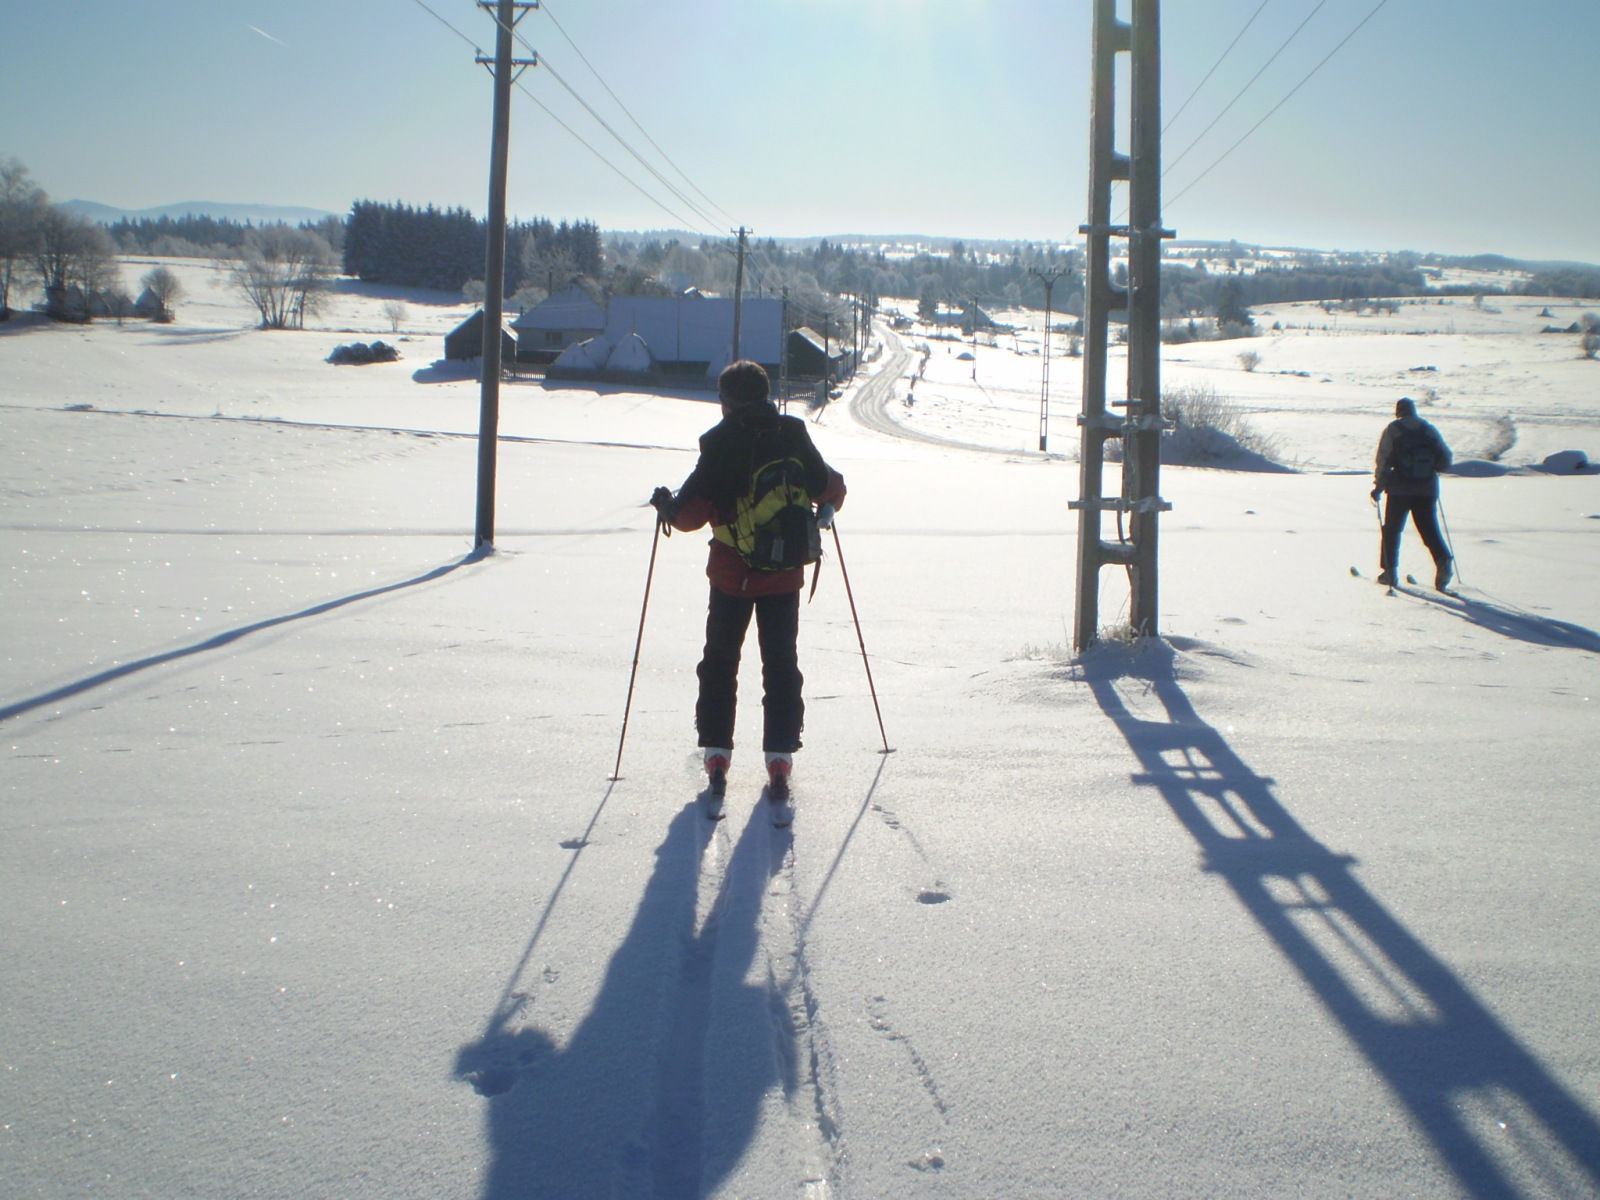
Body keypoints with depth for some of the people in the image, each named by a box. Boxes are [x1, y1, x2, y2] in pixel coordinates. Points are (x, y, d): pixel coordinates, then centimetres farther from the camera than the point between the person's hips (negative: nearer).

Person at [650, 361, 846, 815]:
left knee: (720, 661, 14)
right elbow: (830, 489, 7)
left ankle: (717, 755, 12)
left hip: (731, 573, -2)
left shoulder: (718, 442, -9)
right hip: (784, 575, 2)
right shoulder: (793, 435, 0)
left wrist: (667, 505, 9)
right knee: (781, 664, 11)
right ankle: (779, 761, 7)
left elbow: (693, 512, -12)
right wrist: (826, 506, 29)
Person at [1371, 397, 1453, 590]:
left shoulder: (1392, 429, 1)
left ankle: (1389, 571, 10)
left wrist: (1378, 487, 1)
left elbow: (1383, 460, -5)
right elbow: (1446, 459, 6)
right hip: (1427, 489, 2)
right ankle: (1444, 561, -21)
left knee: (1392, 529, 11)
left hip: (1400, 489, -2)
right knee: (1430, 530, 3)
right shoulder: (1429, 429, 8)